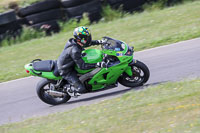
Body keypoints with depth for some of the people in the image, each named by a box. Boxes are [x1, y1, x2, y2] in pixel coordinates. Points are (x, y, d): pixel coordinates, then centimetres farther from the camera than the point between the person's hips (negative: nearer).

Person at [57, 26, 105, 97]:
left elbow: (87, 43, 14)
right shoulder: (74, 50, -34)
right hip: (66, 71, -10)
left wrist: (98, 42, 4)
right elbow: (82, 66, -33)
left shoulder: (74, 41, -7)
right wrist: (97, 65, -39)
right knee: (81, 89, -18)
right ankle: (70, 90, 13)